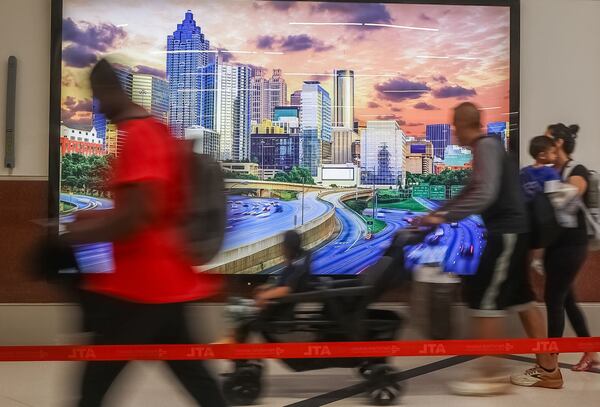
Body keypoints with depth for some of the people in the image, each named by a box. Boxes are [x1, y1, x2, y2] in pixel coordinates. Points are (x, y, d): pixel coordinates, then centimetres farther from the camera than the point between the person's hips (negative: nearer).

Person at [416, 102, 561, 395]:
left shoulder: (486, 146, -14)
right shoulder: (489, 146, 18)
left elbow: (484, 195, -26)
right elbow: (472, 192, 23)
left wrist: (444, 217, -26)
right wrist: (436, 212, 20)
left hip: (505, 232, -10)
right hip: (511, 231, 10)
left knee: (483, 299, -8)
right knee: (521, 298, 14)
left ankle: (490, 377, -5)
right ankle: (548, 369, 21)